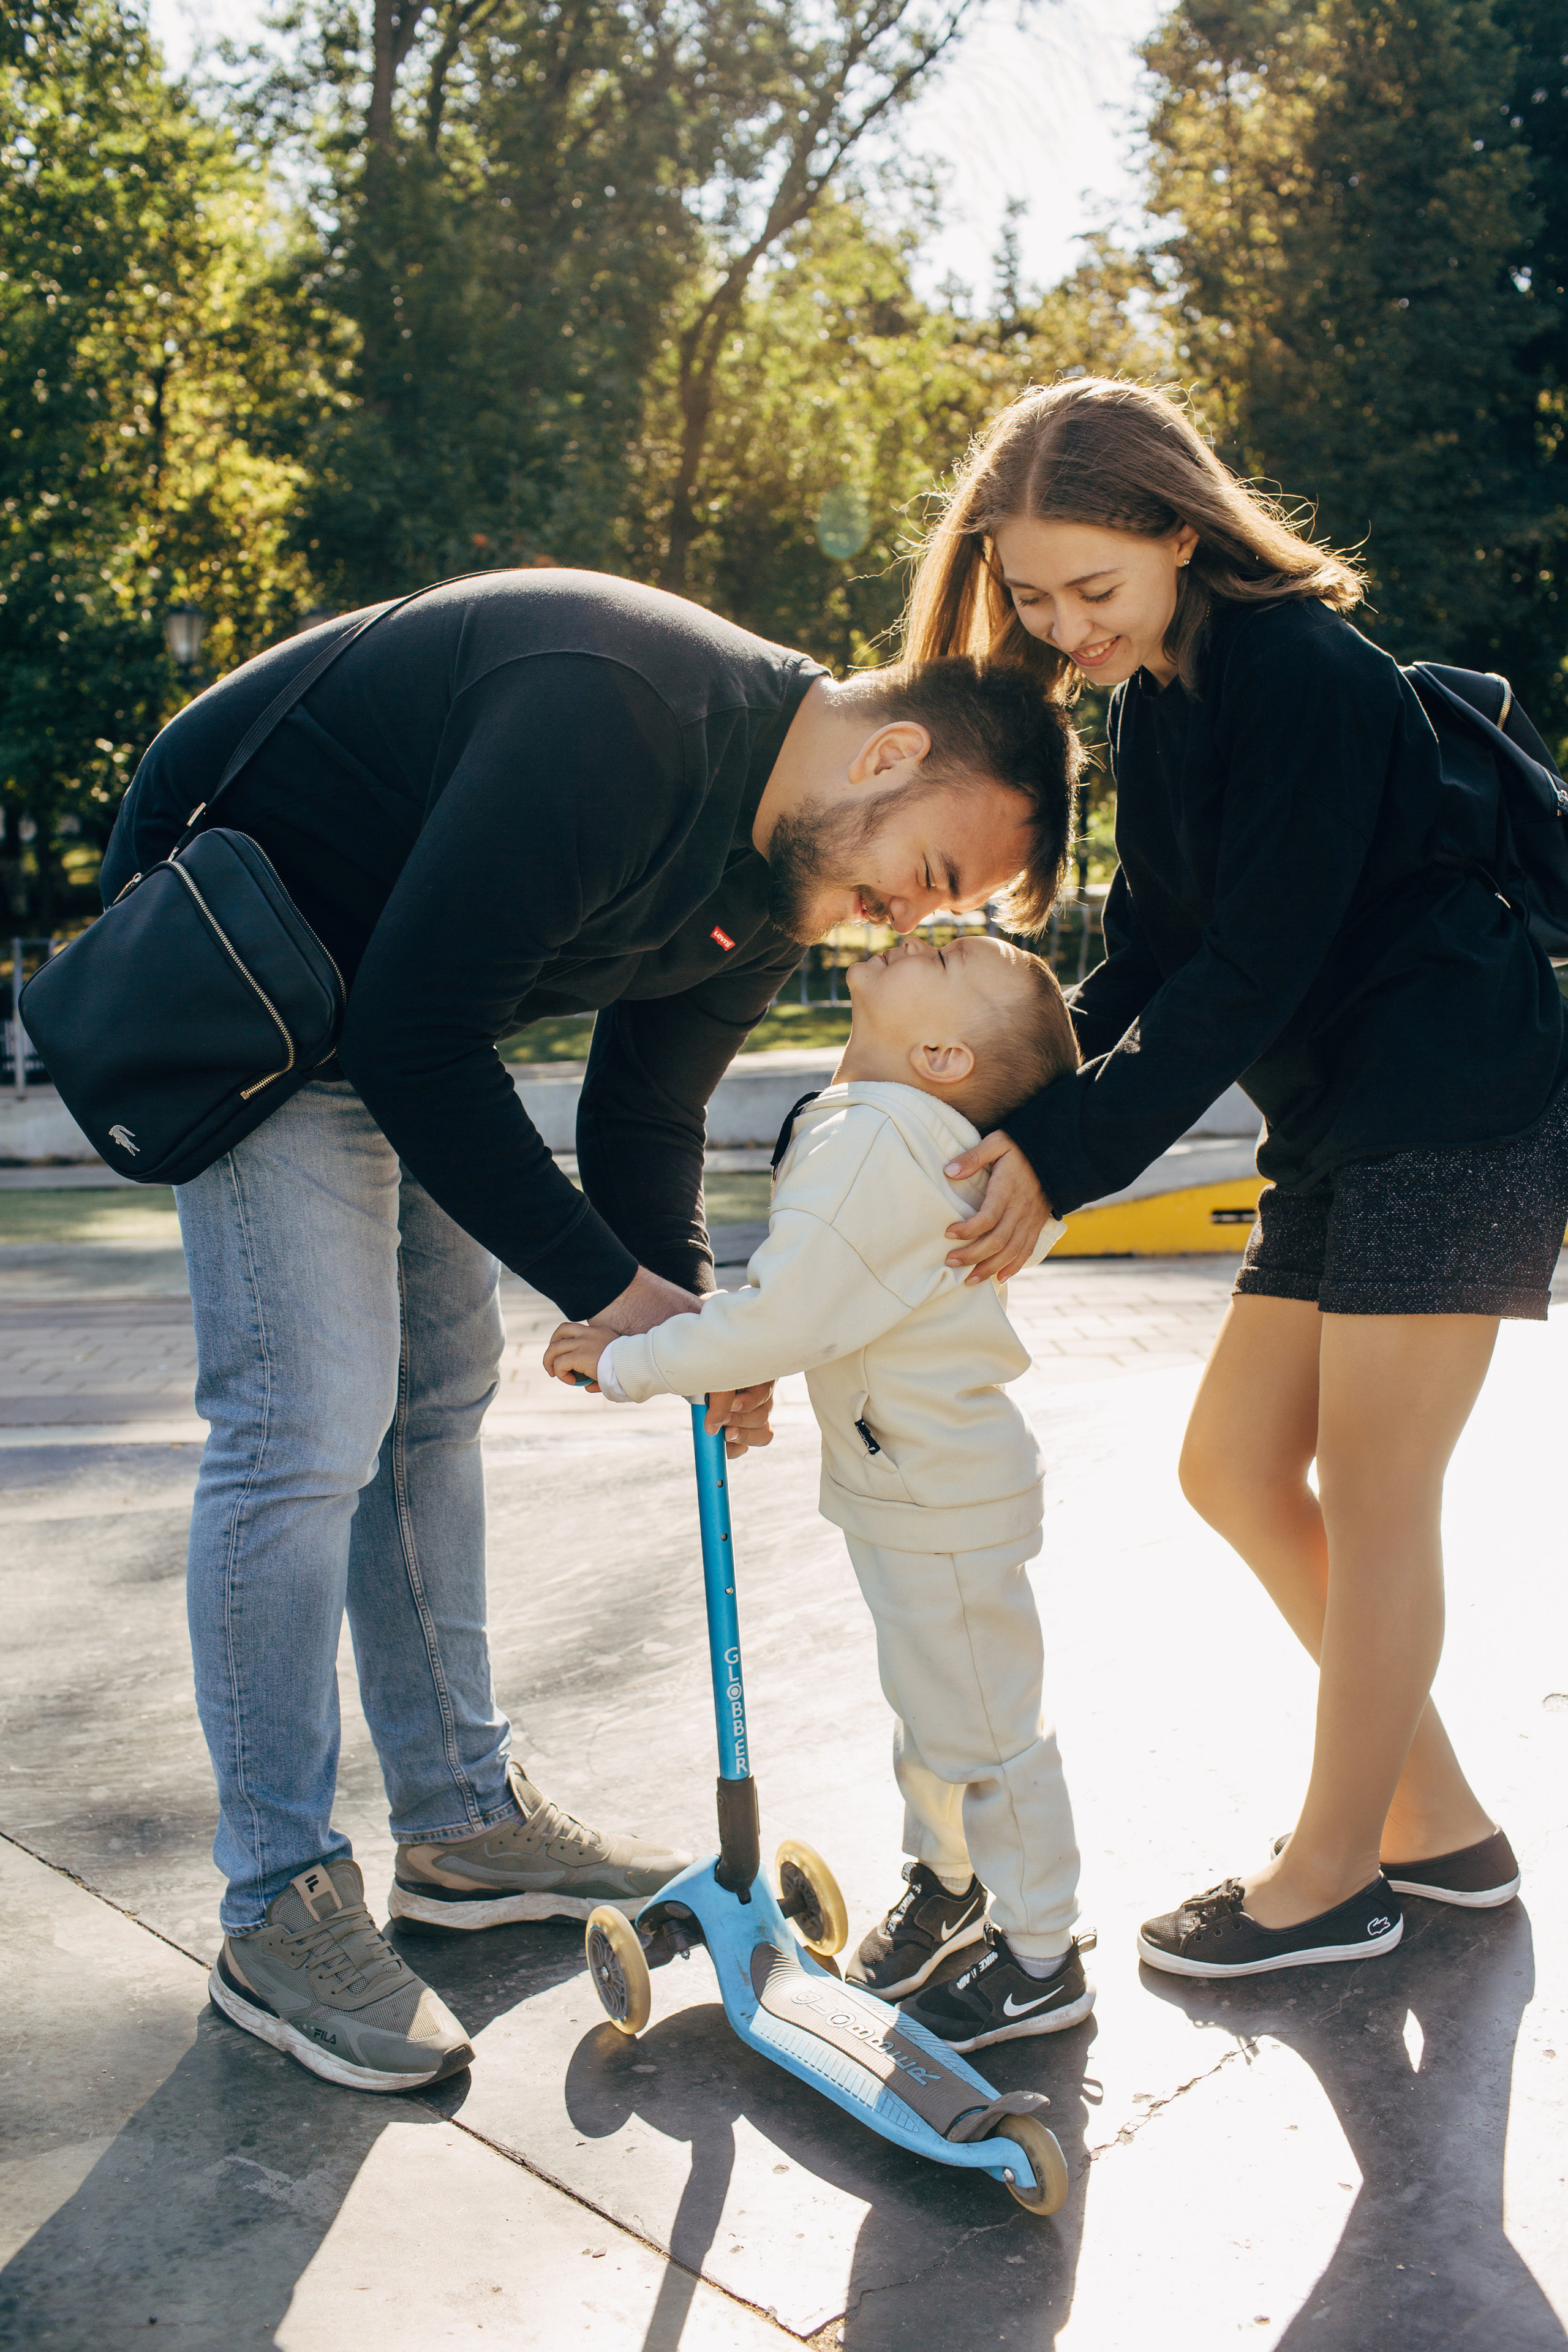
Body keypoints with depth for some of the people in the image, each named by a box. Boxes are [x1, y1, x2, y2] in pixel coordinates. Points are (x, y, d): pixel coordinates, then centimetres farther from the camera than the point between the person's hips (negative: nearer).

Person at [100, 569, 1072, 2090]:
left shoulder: (776, 875, -2)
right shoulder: (620, 720, -32)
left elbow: (643, 1111, 6)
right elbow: (416, 1039, -31)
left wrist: (685, 1309, -11)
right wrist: (607, 1288, -24)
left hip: (400, 1010, 10)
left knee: (437, 1397, 11)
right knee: (306, 1424, -12)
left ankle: (463, 1821, 24)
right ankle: (277, 1912, 2)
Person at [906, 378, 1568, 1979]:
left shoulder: (1302, 676, -17)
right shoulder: (1154, 704, 12)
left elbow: (1252, 974, -21)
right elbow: (1150, 957, 10)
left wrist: (1068, 1159, -21)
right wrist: (1017, 1096, -4)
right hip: (1343, 1129, 10)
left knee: (1371, 1502, -3)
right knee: (1233, 1468, 10)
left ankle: (1331, 1878, 15)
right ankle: (1436, 1822, 23)